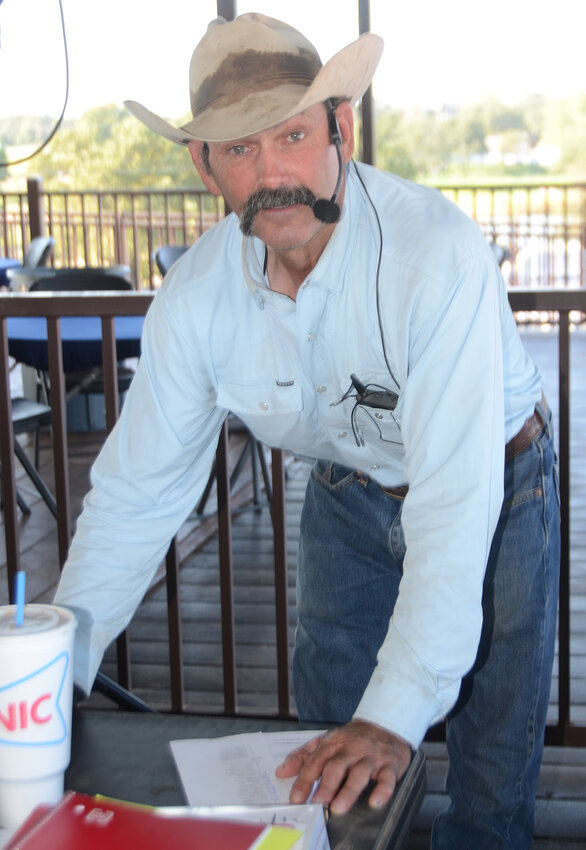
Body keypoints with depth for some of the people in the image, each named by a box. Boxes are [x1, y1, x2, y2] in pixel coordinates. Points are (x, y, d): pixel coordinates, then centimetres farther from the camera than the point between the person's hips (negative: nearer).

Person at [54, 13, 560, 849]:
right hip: (349, 496, 4)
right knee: (330, 772, 11)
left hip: (496, 491, -3)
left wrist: (396, 715, -46)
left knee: (492, 775, 3)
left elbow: (456, 497, -39)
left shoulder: (437, 253, -36)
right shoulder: (196, 298, -20)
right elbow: (137, 489, -12)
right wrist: (51, 679, -18)